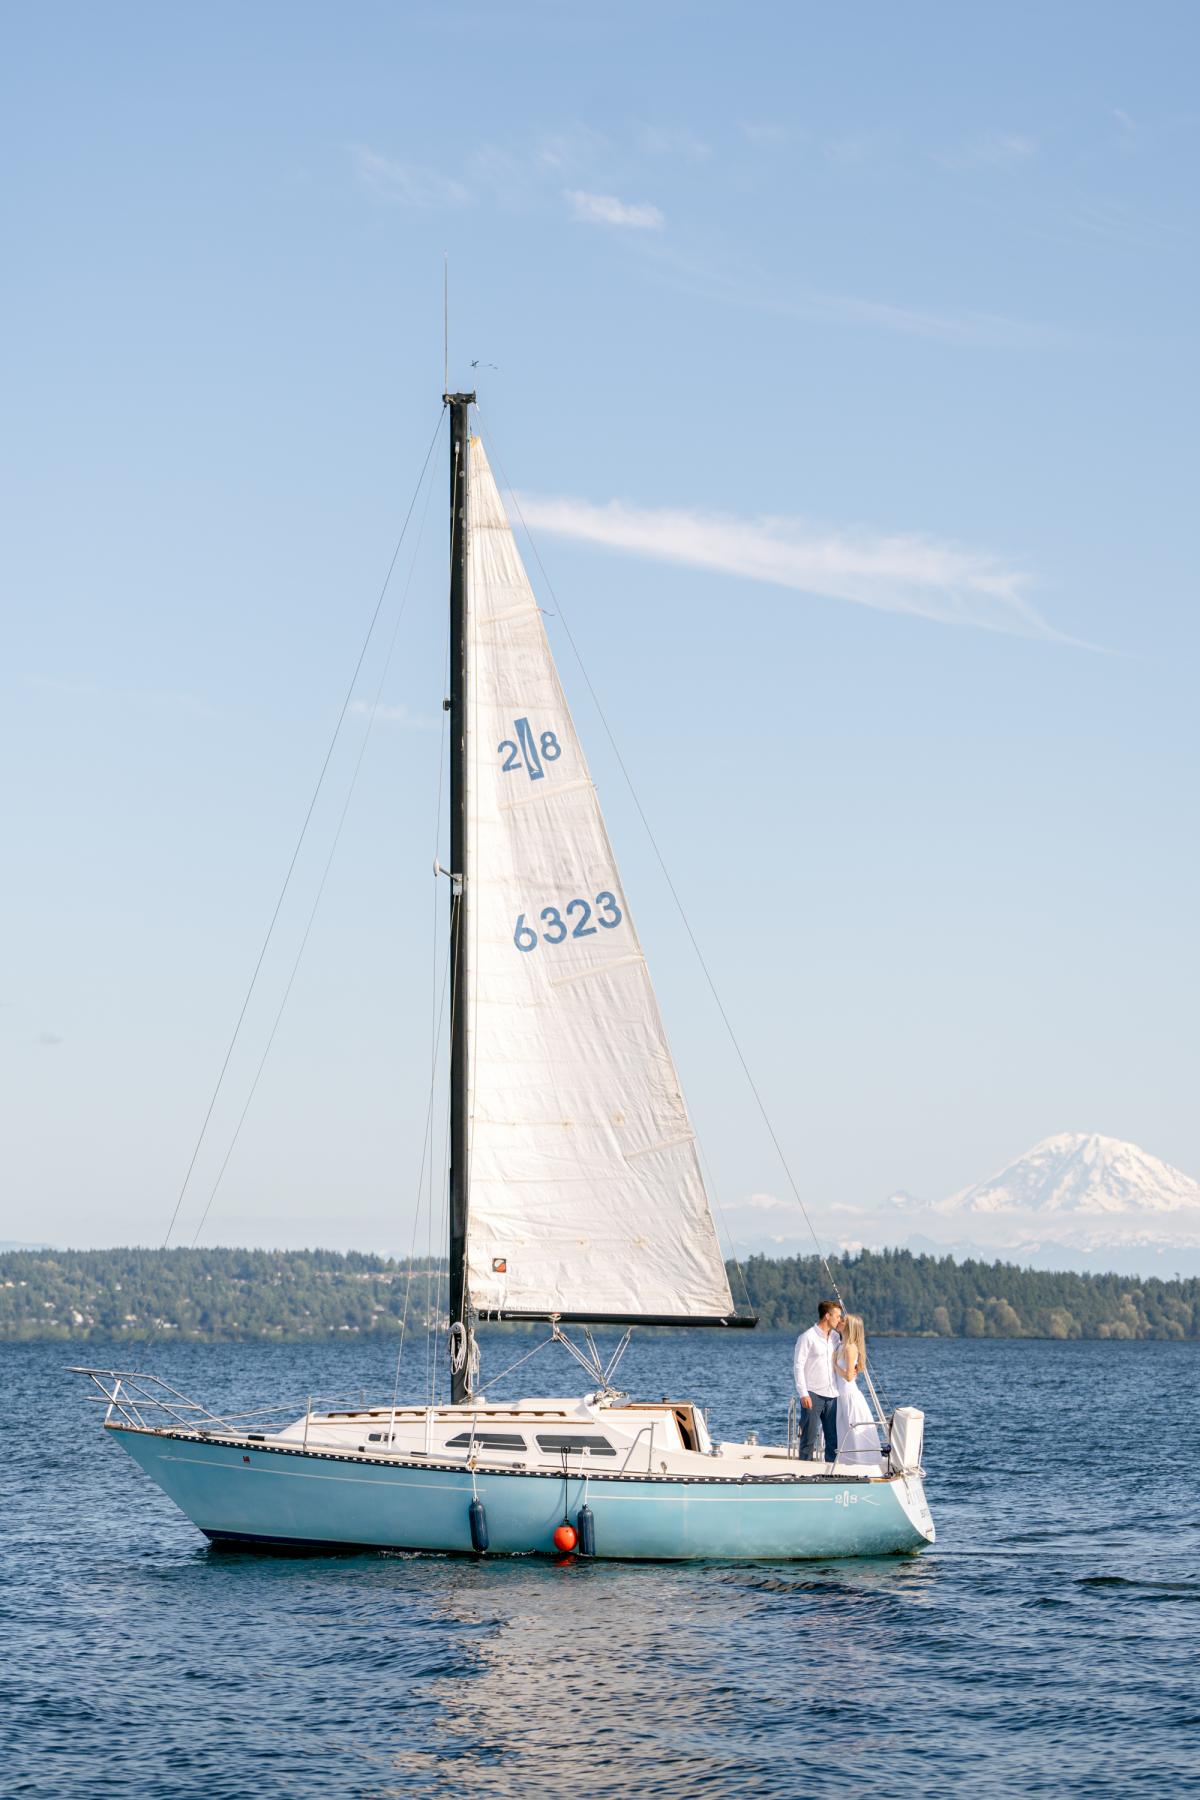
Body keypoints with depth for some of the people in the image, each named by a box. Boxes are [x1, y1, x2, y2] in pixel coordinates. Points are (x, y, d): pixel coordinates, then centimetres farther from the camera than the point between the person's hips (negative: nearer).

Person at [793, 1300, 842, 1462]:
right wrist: (803, 1394, -14)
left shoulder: (835, 1337, 14)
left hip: (832, 1395, 6)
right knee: (809, 1438, -5)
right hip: (813, 1395, -6)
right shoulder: (807, 1337, -5)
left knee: (833, 1439, 5)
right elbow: (798, 1365, -8)